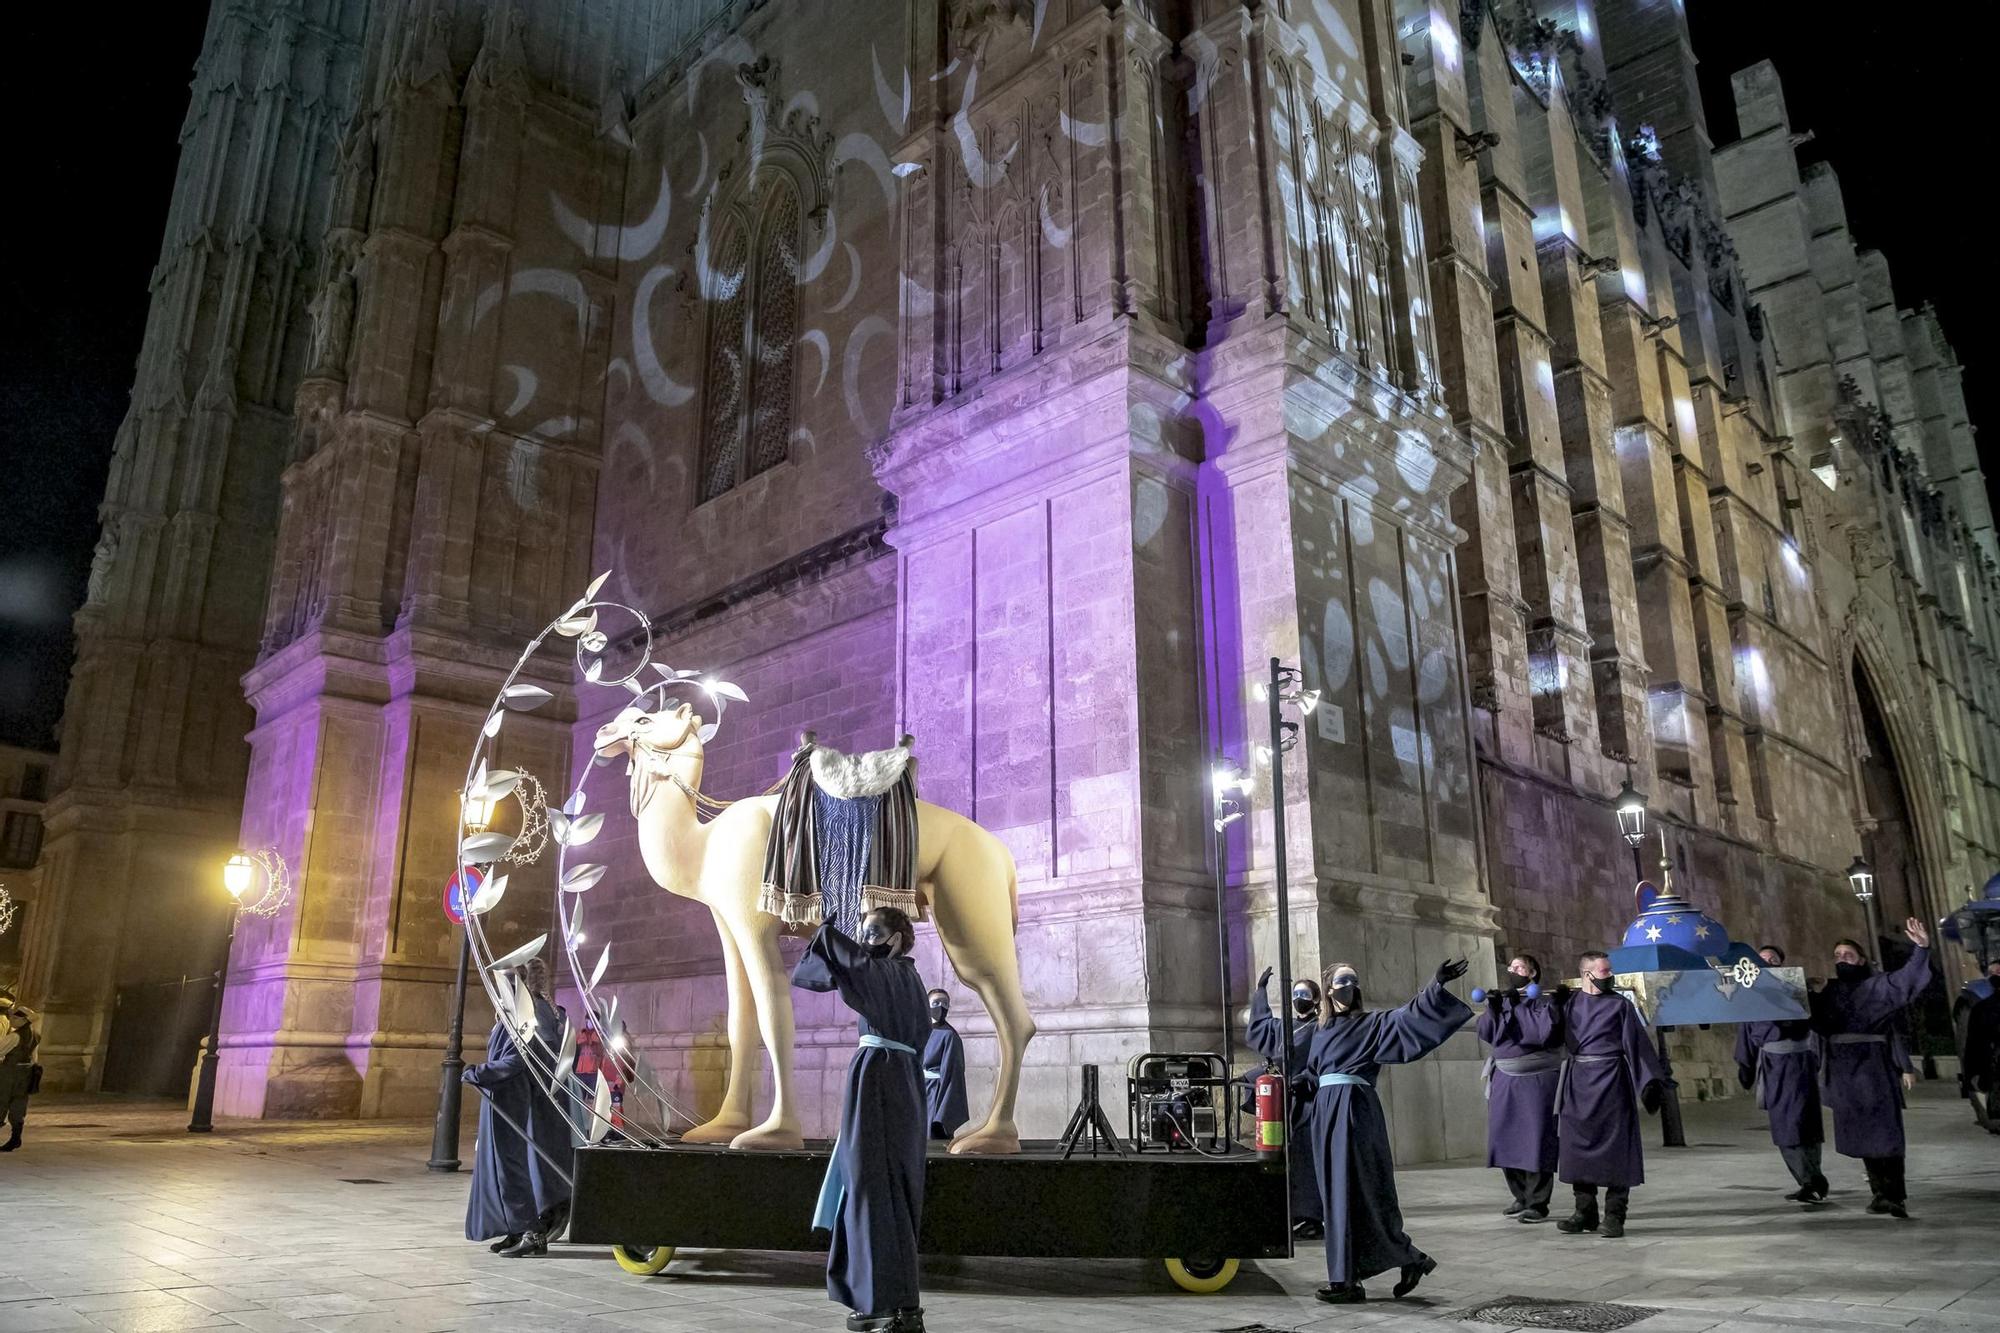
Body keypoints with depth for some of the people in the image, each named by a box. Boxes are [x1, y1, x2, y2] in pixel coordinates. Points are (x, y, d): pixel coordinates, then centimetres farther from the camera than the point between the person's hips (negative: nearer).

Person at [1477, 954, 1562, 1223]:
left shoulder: (1544, 1001, -3)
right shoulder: (1503, 999, 13)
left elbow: (1544, 1029, -20)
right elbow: (1486, 1033, 6)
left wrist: (1517, 1004, -17)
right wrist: (1492, 1007, -9)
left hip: (1537, 1079, -5)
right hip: (1505, 1079, 6)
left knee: (1535, 1140, -5)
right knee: (1506, 1139, 6)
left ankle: (1538, 1203, 2)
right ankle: (1521, 1196, 20)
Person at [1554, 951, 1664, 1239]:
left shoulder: (1620, 1004, 3)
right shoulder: (1569, 1004, 9)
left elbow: (1637, 1042, -2)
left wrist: (1649, 1082, -8)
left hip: (1611, 1082, -2)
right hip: (1578, 1083, 3)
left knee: (1615, 1149, -1)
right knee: (1578, 1147, 7)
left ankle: (1614, 1215, 7)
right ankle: (1585, 1212, 18)